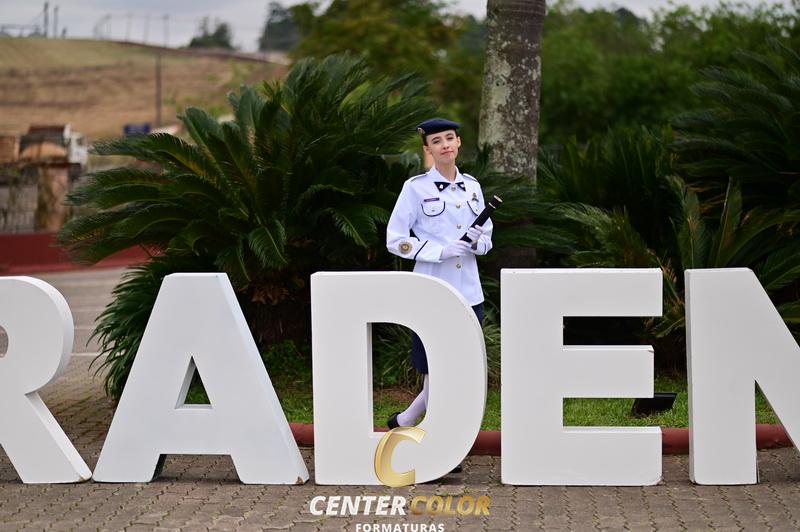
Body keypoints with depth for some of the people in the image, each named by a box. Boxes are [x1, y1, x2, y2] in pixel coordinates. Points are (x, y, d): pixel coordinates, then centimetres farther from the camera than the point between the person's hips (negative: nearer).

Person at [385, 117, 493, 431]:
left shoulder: (472, 186, 11)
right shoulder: (416, 188, -3)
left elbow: (487, 239, 18)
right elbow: (395, 240, -5)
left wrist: (476, 242, -7)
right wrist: (441, 250, -16)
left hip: (469, 291, 5)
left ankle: (407, 419, 28)